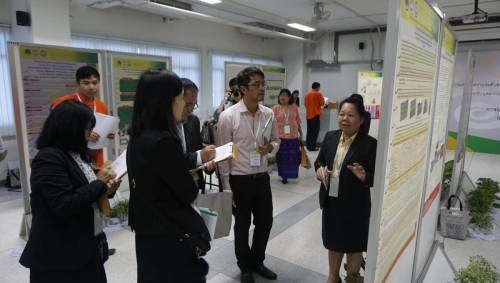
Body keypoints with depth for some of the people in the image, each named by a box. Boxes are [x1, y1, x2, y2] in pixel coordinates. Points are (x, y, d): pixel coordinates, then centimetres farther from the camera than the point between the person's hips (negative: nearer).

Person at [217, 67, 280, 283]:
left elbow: (277, 140, 12)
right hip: (239, 180, -4)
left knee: (265, 223, 17)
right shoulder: (228, 116, -14)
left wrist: (271, 148, -13)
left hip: (262, 178, 4)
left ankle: (257, 262, 43)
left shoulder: (269, 114, -1)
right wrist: (227, 186, -8)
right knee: (242, 226, 13)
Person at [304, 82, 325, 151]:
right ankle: (312, 147, -6)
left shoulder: (307, 94, 9)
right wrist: (322, 97, 11)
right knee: (315, 132, -3)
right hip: (315, 115, -6)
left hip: (308, 115, 6)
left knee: (309, 131, 12)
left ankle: (308, 146, 15)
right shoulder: (318, 94, -7)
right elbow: (322, 103, -6)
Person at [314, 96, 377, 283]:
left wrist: (363, 176, -34)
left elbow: (376, 178, -13)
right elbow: (319, 160, 11)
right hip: (331, 201, 5)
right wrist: (319, 169, -10)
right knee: (334, 242, 21)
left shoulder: (369, 143, -15)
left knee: (353, 246, 14)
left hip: (355, 205, -4)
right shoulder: (330, 137, 0)